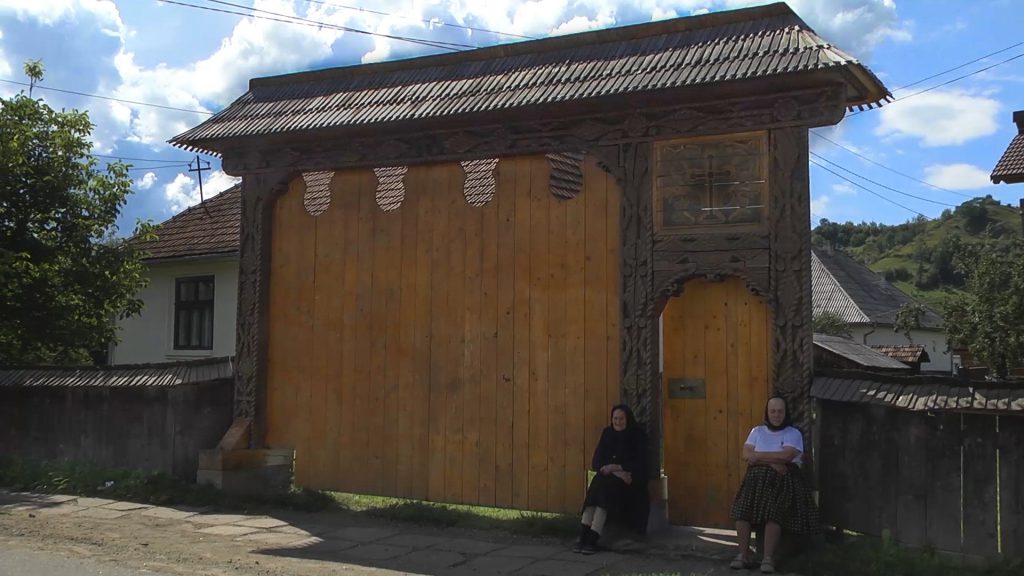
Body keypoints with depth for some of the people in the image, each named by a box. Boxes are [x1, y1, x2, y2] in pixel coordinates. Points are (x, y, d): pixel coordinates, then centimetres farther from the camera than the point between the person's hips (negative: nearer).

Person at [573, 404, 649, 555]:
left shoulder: (638, 436, 1)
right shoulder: (607, 433, 10)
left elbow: (640, 465, -6)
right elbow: (596, 462, 4)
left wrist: (616, 467, -16)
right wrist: (617, 473, -13)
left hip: (629, 482, -3)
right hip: (608, 478, 3)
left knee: (606, 487, -33)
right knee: (596, 485, -30)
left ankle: (592, 538, -42)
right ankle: (583, 535, -40)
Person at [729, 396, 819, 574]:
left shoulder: (793, 433, 6)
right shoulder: (757, 431, 15)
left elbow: (785, 456, -12)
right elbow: (746, 455, 1)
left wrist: (758, 456, -5)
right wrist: (772, 462, -11)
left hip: (783, 480, -3)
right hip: (757, 478, 3)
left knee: (774, 513, -29)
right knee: (742, 510, -22)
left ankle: (768, 558, -24)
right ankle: (744, 554, -13)